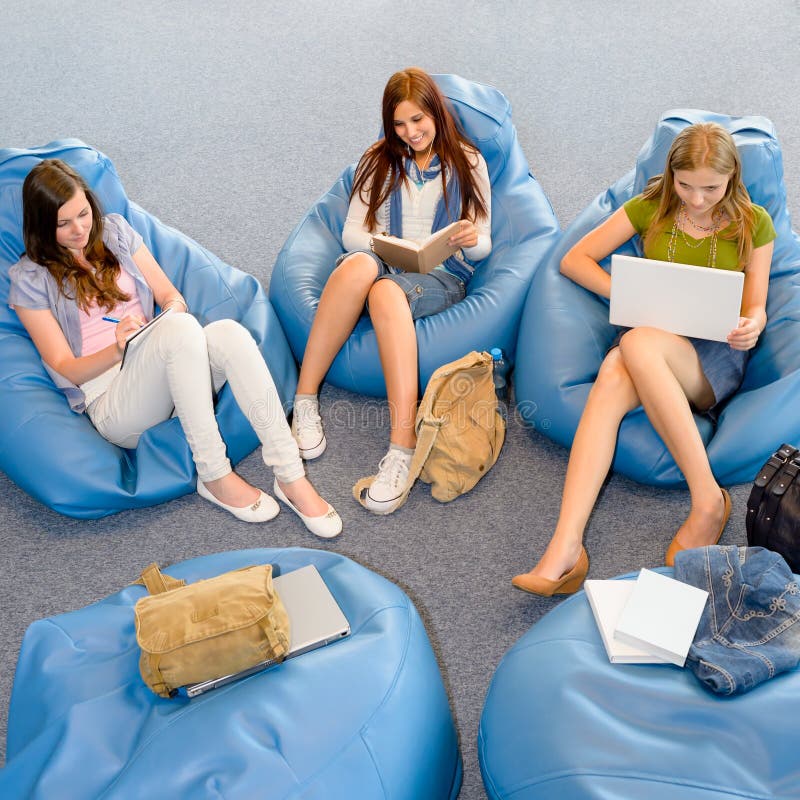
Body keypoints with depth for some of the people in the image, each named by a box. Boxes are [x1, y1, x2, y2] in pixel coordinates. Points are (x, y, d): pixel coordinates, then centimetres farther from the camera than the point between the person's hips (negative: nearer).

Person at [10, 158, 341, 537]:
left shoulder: (115, 231, 15)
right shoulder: (29, 279, 3)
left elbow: (171, 295, 14)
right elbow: (65, 368, -2)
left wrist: (173, 306, -11)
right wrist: (117, 349, -22)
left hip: (166, 374, 4)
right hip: (109, 403, -4)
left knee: (228, 332, -30)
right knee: (180, 328, -35)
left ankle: (291, 477, -32)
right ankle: (215, 477, -28)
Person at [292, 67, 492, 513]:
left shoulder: (468, 163, 13)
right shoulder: (380, 161, 18)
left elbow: (483, 245, 10)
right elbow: (351, 231, 9)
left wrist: (471, 240, -15)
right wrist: (376, 243, -14)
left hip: (440, 277, -2)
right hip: (382, 264, 2)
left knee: (386, 292, -40)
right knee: (359, 265, -39)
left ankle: (403, 443, -51)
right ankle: (305, 398, -35)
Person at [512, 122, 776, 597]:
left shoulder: (753, 223, 8)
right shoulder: (650, 208, 11)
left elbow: (755, 308, 9)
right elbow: (574, 259, 6)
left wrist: (752, 325, -16)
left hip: (715, 360, -1)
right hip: (651, 337, 2)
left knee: (636, 345, -37)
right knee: (614, 375, -37)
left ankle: (708, 500, -31)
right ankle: (566, 549, -49)